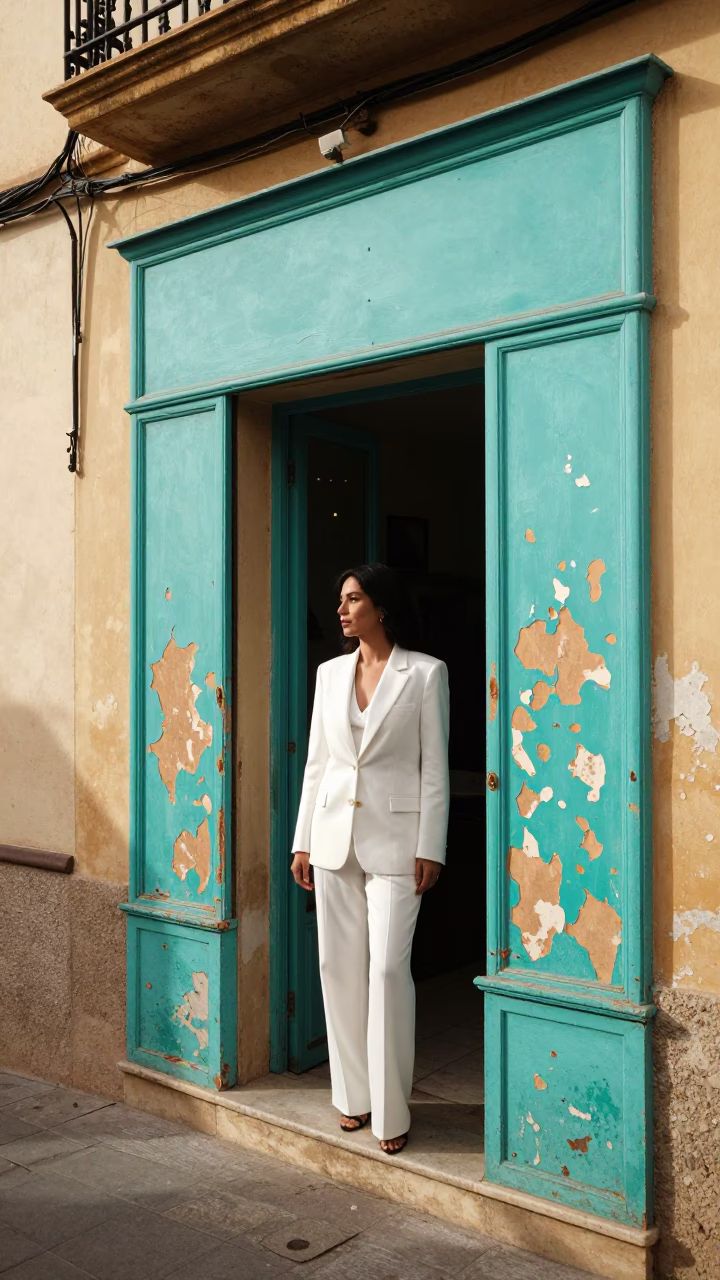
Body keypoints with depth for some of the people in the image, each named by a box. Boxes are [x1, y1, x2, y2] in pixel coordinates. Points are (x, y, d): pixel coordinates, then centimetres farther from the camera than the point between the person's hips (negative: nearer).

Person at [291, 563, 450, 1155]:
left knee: (388, 967, -6)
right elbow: (316, 762, 11)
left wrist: (430, 849, -9)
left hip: (394, 839, -5)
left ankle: (391, 1110, 8)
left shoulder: (425, 673, -4)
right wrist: (303, 840, 9)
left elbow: (435, 767, -5)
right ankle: (354, 1095, 23)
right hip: (334, 834, 5)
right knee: (339, 966, 8)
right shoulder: (331, 673, 9)